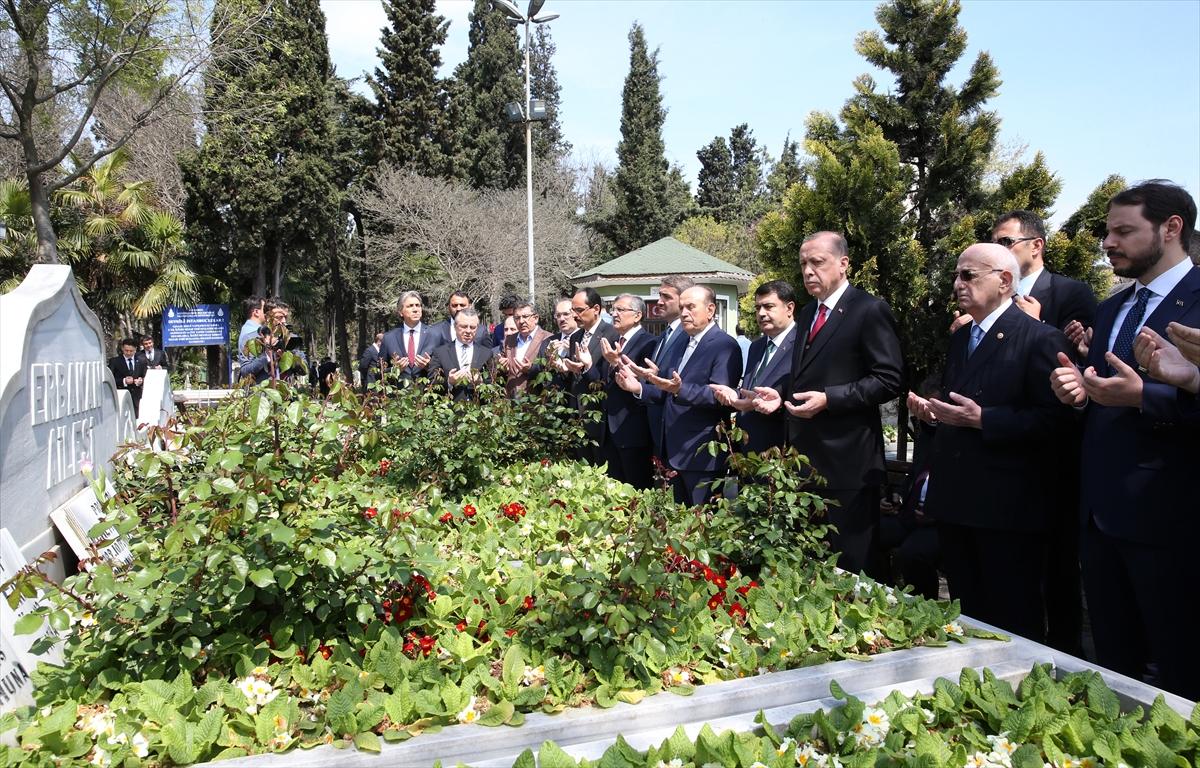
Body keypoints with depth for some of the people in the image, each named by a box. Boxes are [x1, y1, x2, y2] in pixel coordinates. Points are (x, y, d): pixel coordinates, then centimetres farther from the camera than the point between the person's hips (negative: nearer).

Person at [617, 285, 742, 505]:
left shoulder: (725, 346, -11)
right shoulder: (679, 347, 16)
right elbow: (667, 394, 14)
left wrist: (680, 389, -35)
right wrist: (639, 387, -4)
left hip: (703, 455, -8)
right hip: (676, 453, 8)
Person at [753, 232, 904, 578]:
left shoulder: (869, 310, -9)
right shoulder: (807, 314, 17)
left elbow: (889, 380, -15)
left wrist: (828, 399, -21)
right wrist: (782, 395, 6)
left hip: (847, 461, -8)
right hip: (807, 457, 8)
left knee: (853, 562, 3)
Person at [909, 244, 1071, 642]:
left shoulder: (1041, 338, -9)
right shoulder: (959, 338, 16)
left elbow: (1055, 418, -16)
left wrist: (983, 419, -22)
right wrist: (933, 412, 3)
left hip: (1007, 505, -7)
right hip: (955, 502, 8)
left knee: (1013, 623, 4)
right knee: (965, 614, 16)